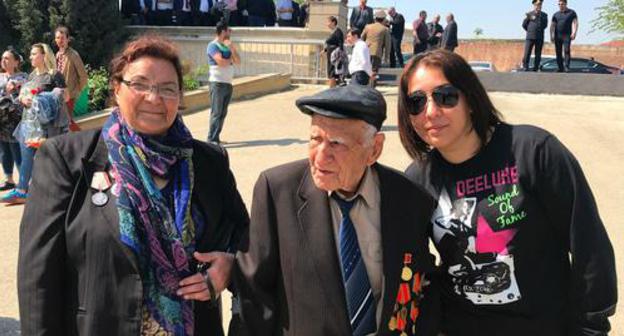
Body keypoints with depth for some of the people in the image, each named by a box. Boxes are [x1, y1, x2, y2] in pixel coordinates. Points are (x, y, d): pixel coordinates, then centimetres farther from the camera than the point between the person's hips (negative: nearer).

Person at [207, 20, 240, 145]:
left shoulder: (227, 46, 16)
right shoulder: (213, 46, -7)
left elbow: (238, 61, 9)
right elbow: (221, 62, -20)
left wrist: (232, 49, -7)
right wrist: (231, 59, 1)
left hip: (228, 83, 7)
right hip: (218, 83, -7)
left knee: (223, 113, 8)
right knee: (216, 112, -10)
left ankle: (216, 137, 13)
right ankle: (212, 139, -9)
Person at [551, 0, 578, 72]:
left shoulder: (572, 12, 8)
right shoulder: (556, 14, 16)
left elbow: (575, 23, 0)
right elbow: (552, 25, 12)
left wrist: (574, 33, -14)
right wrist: (552, 35, -1)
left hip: (567, 35, -3)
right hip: (557, 36, 3)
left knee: (566, 50, -18)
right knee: (558, 52, 1)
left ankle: (566, 67, -22)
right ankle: (561, 68, 6)